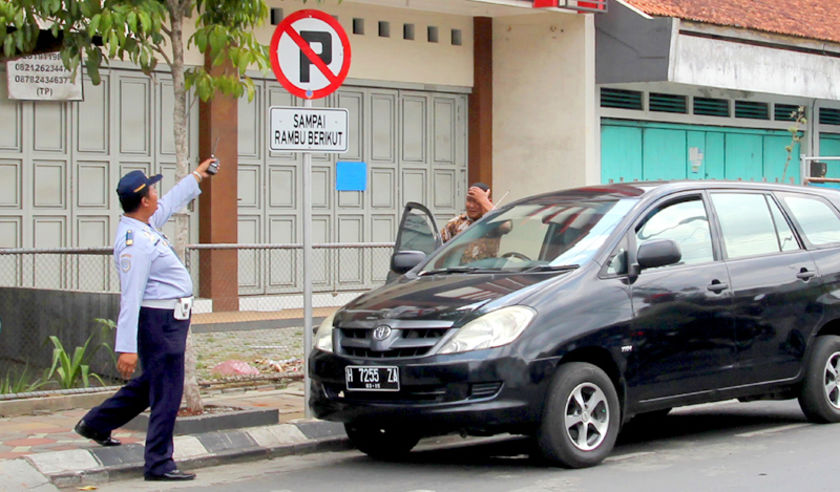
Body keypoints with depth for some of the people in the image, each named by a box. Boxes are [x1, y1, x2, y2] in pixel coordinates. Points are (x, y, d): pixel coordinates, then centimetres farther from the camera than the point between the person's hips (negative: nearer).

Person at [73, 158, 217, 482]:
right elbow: (131, 298, -26)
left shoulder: (144, 225, 8)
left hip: (170, 319, 11)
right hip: (159, 320, -11)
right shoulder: (135, 241, -22)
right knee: (167, 394, -3)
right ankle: (158, 464, 6)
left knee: (152, 382, 24)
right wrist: (127, 347, -28)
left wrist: (196, 177, 43)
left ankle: (96, 423, 34)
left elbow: (170, 203, 31)